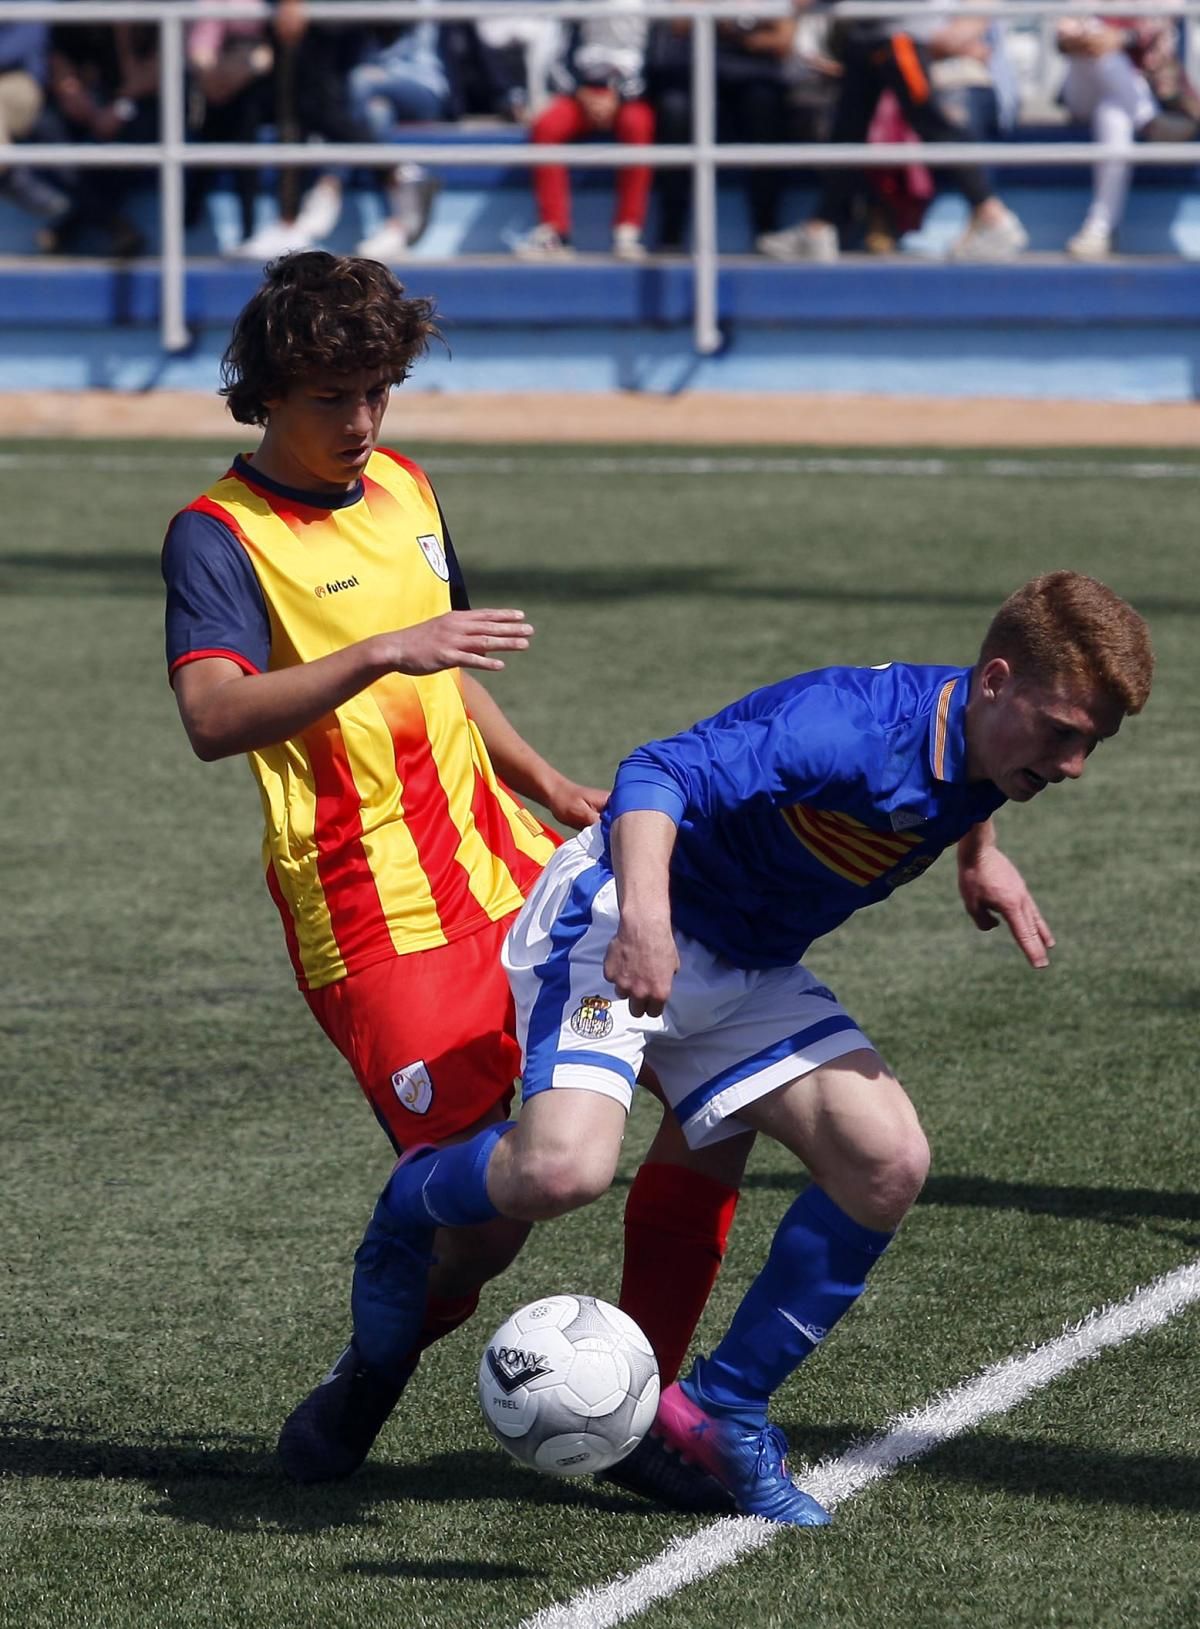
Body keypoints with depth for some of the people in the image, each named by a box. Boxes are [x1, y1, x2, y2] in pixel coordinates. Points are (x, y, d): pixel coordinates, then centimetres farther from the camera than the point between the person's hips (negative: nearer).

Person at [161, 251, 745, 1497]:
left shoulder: (405, 494, 14)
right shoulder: (218, 537, -9)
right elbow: (213, 717, -28)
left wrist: (552, 789, 28)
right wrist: (383, 654, -36)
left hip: (510, 875, 8)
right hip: (378, 926, -8)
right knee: (489, 1214, -16)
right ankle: (368, 1377, 16)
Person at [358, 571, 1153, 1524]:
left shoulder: (990, 744, -3)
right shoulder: (855, 726, -31)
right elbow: (661, 774, -42)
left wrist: (980, 854, 32)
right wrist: (645, 914, -57)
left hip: (752, 972, 8)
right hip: (623, 922, -8)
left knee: (890, 1163, -8)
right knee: (565, 1168, -30)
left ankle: (721, 1411, 5)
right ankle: (406, 1212, 6)